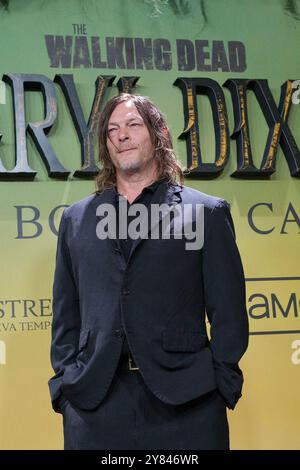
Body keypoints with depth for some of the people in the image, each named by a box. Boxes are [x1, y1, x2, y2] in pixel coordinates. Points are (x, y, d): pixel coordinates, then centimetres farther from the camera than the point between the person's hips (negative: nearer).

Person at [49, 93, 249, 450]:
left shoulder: (207, 213, 5)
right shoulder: (76, 219, 14)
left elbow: (228, 313, 2)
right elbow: (66, 315, 14)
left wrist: (221, 387, -5)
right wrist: (65, 383, 5)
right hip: (94, 405, 2)